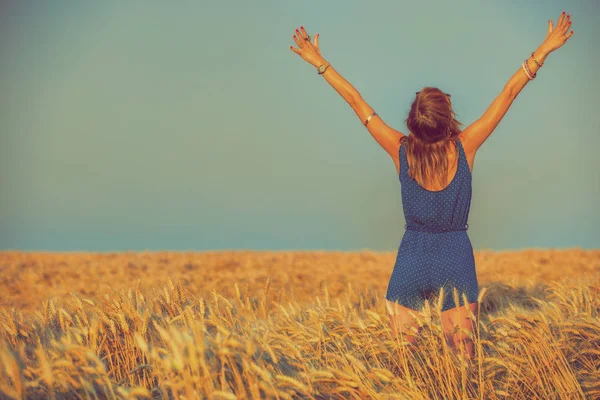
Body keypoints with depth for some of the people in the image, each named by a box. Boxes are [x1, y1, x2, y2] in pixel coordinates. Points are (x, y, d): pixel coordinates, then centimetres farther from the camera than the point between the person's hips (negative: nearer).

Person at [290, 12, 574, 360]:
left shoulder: (401, 151, -10)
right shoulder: (466, 148, -12)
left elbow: (356, 101, -4)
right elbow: (509, 93, -7)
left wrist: (319, 63, 3)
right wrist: (545, 50, -1)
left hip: (411, 263, 1)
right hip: (457, 262, -1)